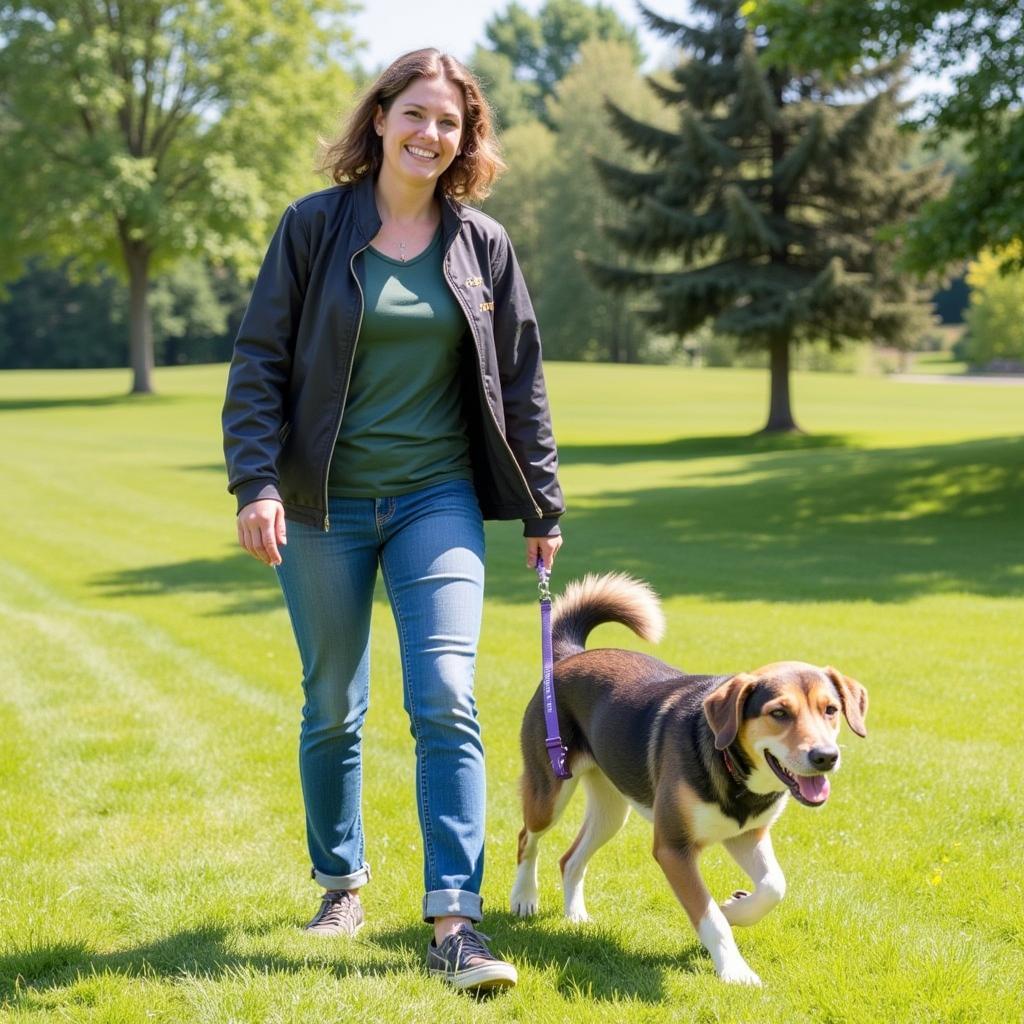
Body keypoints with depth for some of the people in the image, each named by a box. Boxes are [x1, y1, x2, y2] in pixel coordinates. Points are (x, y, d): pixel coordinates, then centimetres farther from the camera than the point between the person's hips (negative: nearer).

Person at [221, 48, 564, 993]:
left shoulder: (483, 244, 5)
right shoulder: (315, 226, -1)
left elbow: (520, 382, 10)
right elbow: (259, 360, -3)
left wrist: (541, 504, 10)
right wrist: (257, 482, -13)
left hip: (437, 499, 1)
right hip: (325, 502, 0)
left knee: (446, 701, -12)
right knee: (333, 708, 10)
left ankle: (456, 922, -12)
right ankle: (342, 881, 30)